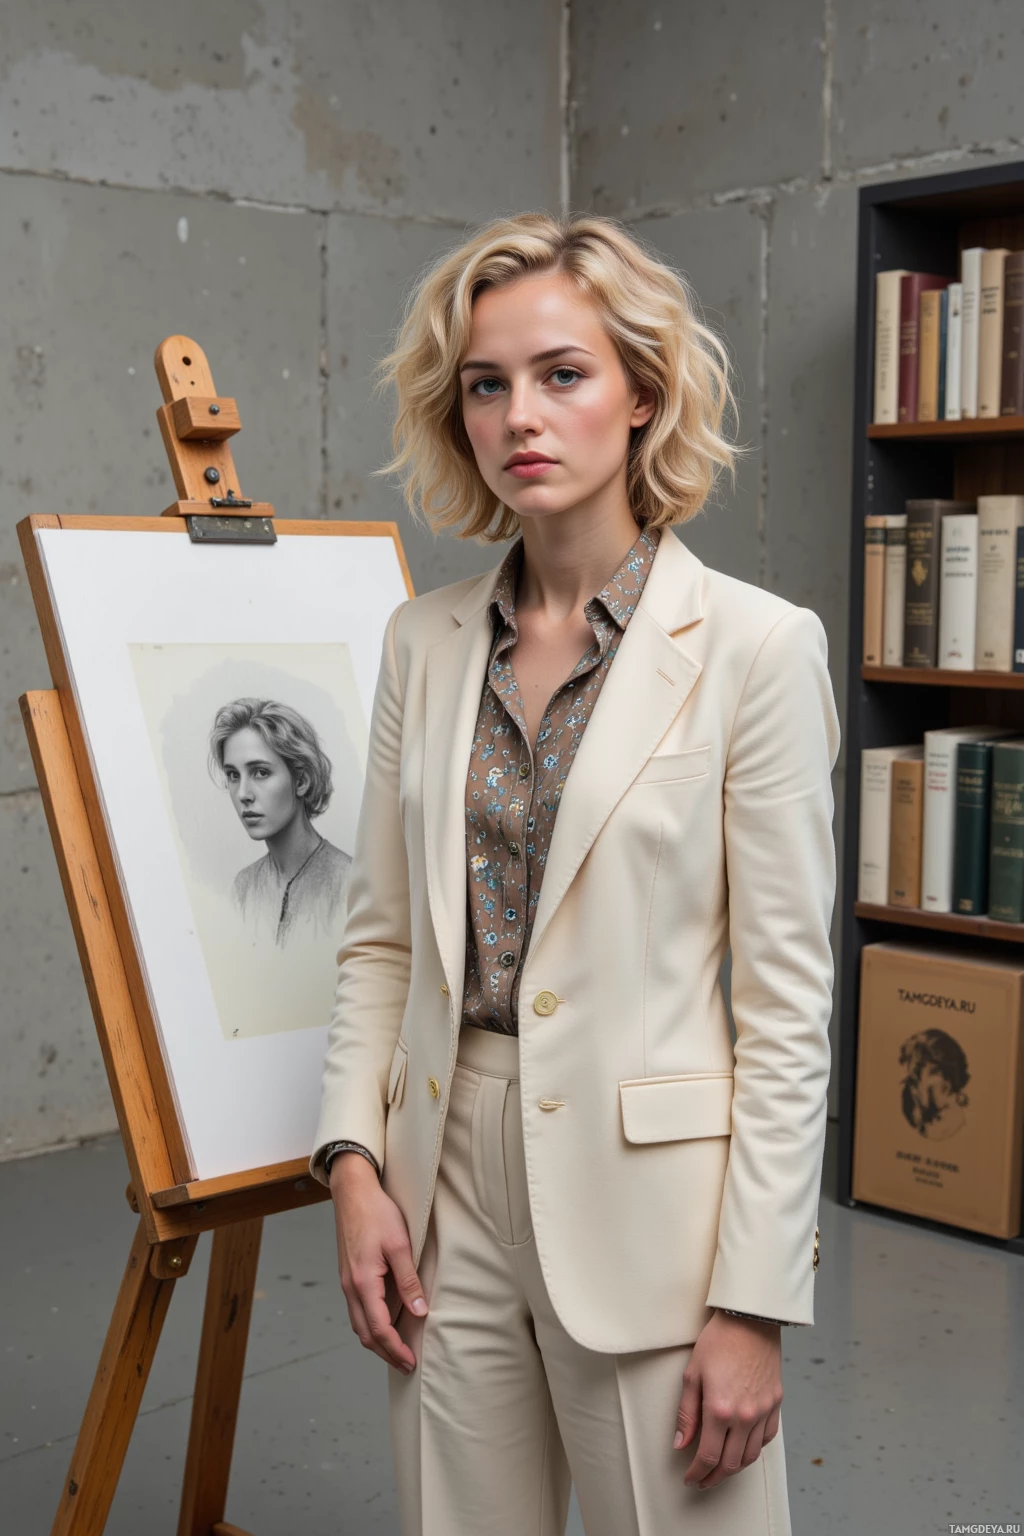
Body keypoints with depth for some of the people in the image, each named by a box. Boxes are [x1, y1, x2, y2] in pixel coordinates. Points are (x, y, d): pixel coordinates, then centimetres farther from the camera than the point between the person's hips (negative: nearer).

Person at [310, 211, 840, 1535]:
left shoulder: (754, 645, -10)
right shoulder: (424, 640, 5)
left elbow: (788, 995, -10)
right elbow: (381, 934, 10)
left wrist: (754, 1299, -11)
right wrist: (353, 1159, -2)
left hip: (646, 1187, -4)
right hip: (447, 1179, 5)